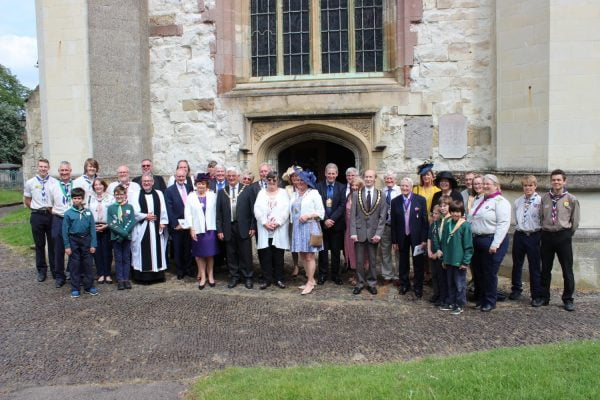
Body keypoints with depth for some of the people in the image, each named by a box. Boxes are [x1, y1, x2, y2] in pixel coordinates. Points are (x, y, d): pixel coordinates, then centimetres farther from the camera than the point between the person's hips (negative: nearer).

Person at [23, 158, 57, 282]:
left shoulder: (55, 182, -1)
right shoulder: (30, 183, 2)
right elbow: (27, 200, 11)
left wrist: (54, 209, -5)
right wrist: (37, 209, 4)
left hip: (51, 215, -1)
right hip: (37, 216, 1)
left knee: (53, 244, 6)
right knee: (39, 244, 9)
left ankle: (54, 270, 18)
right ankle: (41, 270, 20)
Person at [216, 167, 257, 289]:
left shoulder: (247, 190, 2)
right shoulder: (221, 193, 8)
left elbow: (252, 209, 1)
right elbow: (219, 213, 7)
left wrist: (253, 227, -4)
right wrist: (219, 230, 1)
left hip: (244, 227, -2)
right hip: (228, 228, 2)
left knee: (246, 254, 3)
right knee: (231, 255, 8)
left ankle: (248, 277, 17)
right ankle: (234, 277, 22)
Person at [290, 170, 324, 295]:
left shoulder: (314, 193, -3)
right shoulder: (294, 194, 14)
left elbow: (321, 212, -6)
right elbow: (292, 210, 15)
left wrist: (308, 216, -18)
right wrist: (293, 222, 2)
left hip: (310, 227, -6)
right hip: (297, 227, 6)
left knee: (309, 256, -2)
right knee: (302, 255, 10)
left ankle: (310, 283, 6)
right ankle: (311, 280, 22)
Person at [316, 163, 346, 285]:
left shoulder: (341, 187, 2)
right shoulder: (319, 186, 1)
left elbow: (342, 206, -5)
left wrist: (332, 219, -15)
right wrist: (325, 220, -14)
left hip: (336, 224, 0)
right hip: (322, 223, 0)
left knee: (336, 251, 8)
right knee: (323, 250, 7)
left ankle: (336, 275, 17)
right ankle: (322, 274, 16)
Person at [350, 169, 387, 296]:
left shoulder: (381, 195, 2)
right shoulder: (356, 194, 2)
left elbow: (382, 217, -1)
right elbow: (353, 215, -1)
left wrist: (378, 234, -9)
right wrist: (353, 232, -9)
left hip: (373, 232, 0)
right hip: (359, 232, 0)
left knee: (372, 260, 8)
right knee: (359, 260, 6)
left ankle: (372, 283, 22)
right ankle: (360, 283, 19)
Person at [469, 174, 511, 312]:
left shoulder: (500, 202, -10)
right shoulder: (479, 201, 16)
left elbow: (503, 224, -18)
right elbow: (472, 220, 19)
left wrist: (495, 244, -22)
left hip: (492, 242, -8)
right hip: (477, 241, 8)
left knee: (490, 273, 1)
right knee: (477, 272, 14)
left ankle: (490, 302, 16)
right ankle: (479, 299, 29)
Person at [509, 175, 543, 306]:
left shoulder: (540, 201, -7)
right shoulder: (518, 201, 8)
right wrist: (519, 227, 5)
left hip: (534, 235, -4)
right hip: (519, 235, 5)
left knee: (535, 267, 2)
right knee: (517, 264, 15)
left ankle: (537, 296, 12)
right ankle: (516, 289, 32)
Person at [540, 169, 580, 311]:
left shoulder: (571, 199, -5)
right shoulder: (544, 198, 2)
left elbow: (575, 221, 1)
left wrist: (567, 234, 4)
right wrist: (545, 230, 6)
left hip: (563, 236, -2)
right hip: (547, 236, 3)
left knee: (567, 270, 4)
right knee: (545, 269, 10)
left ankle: (568, 299, 17)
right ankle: (544, 297, 22)